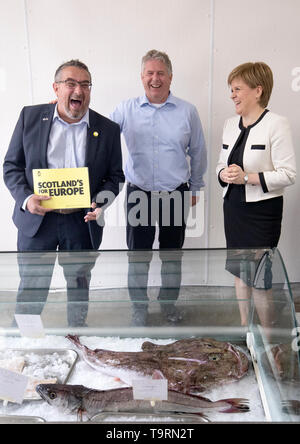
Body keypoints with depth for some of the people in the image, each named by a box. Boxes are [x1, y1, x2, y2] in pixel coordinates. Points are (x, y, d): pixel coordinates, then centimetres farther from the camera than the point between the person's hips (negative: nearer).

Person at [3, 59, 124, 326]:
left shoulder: (108, 129, 2)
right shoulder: (30, 117, 1)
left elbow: (115, 176, 7)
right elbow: (12, 166, 3)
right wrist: (25, 198, -15)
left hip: (83, 222, 1)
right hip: (36, 218, 0)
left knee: (79, 286, 17)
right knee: (31, 288, 10)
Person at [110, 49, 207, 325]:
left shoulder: (187, 112, 1)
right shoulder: (126, 110, 1)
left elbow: (198, 153, 8)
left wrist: (195, 187, 12)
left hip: (175, 195, 1)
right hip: (139, 194, 0)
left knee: (172, 253, 14)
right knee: (138, 254, 8)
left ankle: (169, 302, 35)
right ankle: (139, 306, 28)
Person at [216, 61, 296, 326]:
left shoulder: (277, 125, -11)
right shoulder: (231, 124, 10)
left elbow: (288, 174, -15)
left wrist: (247, 177, -22)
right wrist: (224, 174, -7)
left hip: (262, 210, -7)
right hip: (233, 206, 7)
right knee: (239, 270, 15)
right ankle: (245, 329, 33)